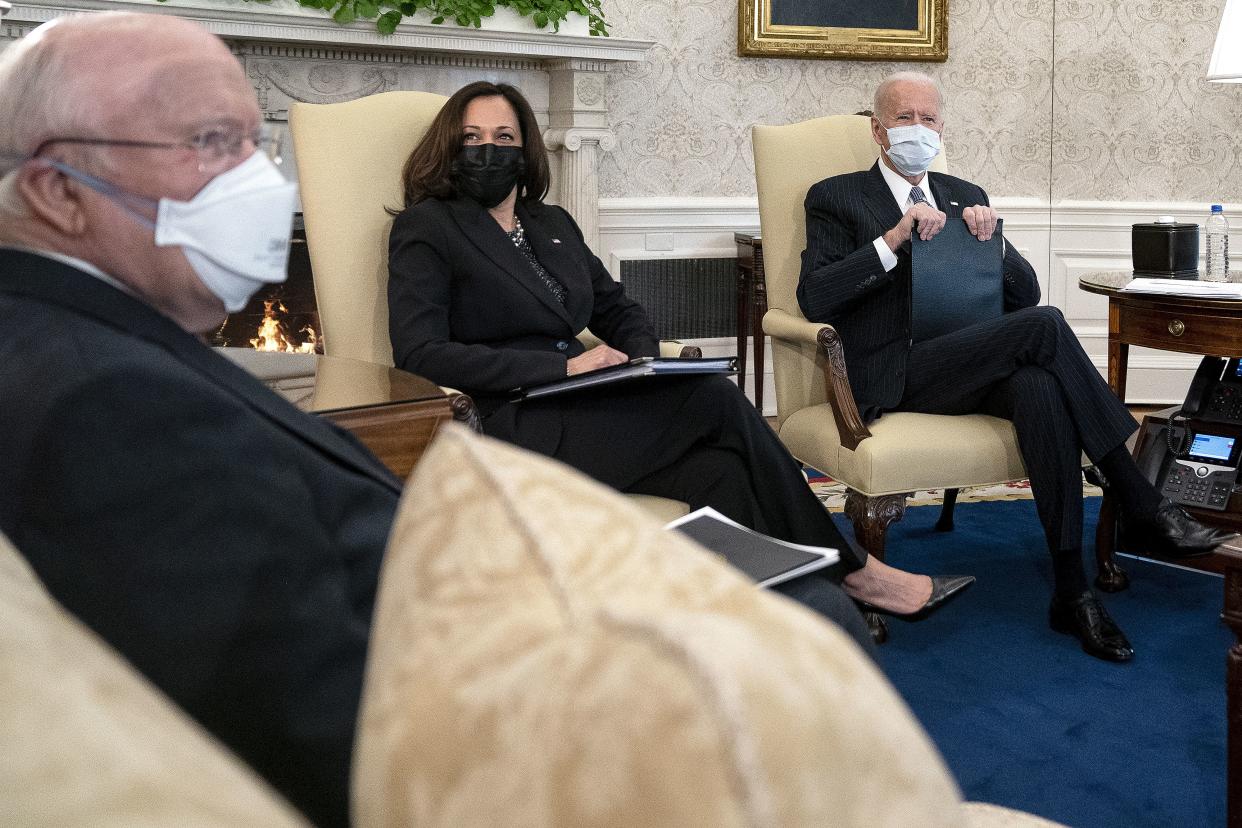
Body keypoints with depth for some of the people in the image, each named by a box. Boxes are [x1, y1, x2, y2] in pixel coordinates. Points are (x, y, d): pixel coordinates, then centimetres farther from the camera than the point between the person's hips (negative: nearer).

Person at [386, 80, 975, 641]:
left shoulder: (553, 224, 21)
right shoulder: (426, 228, 2)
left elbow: (620, 312, 28)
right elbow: (419, 353, -11)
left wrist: (641, 363, 2)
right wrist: (563, 366, -17)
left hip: (579, 409, 6)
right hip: (512, 428, -6)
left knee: (717, 470, -25)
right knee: (718, 401, -20)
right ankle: (851, 571, -9)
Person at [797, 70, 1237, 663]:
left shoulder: (965, 196, 24)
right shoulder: (836, 199, 9)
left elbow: (1025, 292, 17)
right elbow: (815, 299, -8)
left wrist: (989, 237, -2)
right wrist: (894, 239, -16)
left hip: (974, 365, 5)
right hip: (899, 376, -4)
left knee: (1040, 388, -33)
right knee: (1045, 326, -27)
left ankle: (1071, 591, -30)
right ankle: (1142, 507, -21)